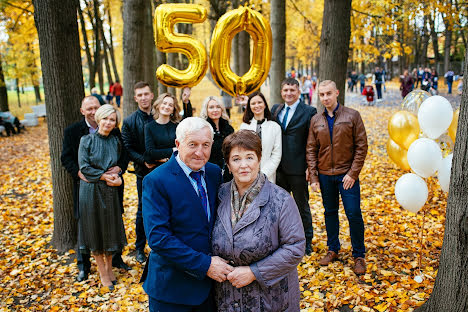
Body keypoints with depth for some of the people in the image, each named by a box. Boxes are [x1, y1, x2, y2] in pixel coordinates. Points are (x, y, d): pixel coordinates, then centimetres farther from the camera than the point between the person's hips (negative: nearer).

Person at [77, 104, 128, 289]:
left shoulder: (115, 141, 4)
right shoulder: (87, 140, -6)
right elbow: (84, 167, -11)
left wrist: (117, 177, -8)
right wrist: (104, 176, -16)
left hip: (110, 191, 3)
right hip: (91, 190, -3)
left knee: (110, 229, 10)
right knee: (95, 229, 6)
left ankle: (109, 266, 28)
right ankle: (102, 272, 18)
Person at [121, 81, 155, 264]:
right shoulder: (129, 122, -1)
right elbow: (128, 149, -3)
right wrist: (143, 160, -17)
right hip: (144, 172, -1)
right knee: (143, 210, 8)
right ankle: (140, 248, 24)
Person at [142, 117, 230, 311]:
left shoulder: (215, 173, 1)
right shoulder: (156, 181, -18)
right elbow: (158, 237, -22)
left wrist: (217, 262, -6)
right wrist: (205, 264, -23)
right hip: (172, 287, -5)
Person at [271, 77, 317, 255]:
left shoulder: (309, 112, -7)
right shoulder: (275, 110, 9)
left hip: (297, 168, -5)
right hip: (278, 167, 5)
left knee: (302, 206, 9)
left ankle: (307, 242, 25)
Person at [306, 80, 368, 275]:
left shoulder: (352, 116, -3)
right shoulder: (316, 120, 5)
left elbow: (361, 146, -5)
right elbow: (311, 150, 7)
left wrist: (353, 173, -12)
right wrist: (313, 177, 0)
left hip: (347, 174, -3)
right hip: (325, 175, 3)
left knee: (354, 214, -2)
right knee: (330, 213, 13)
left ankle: (359, 255, 14)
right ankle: (333, 249, 29)